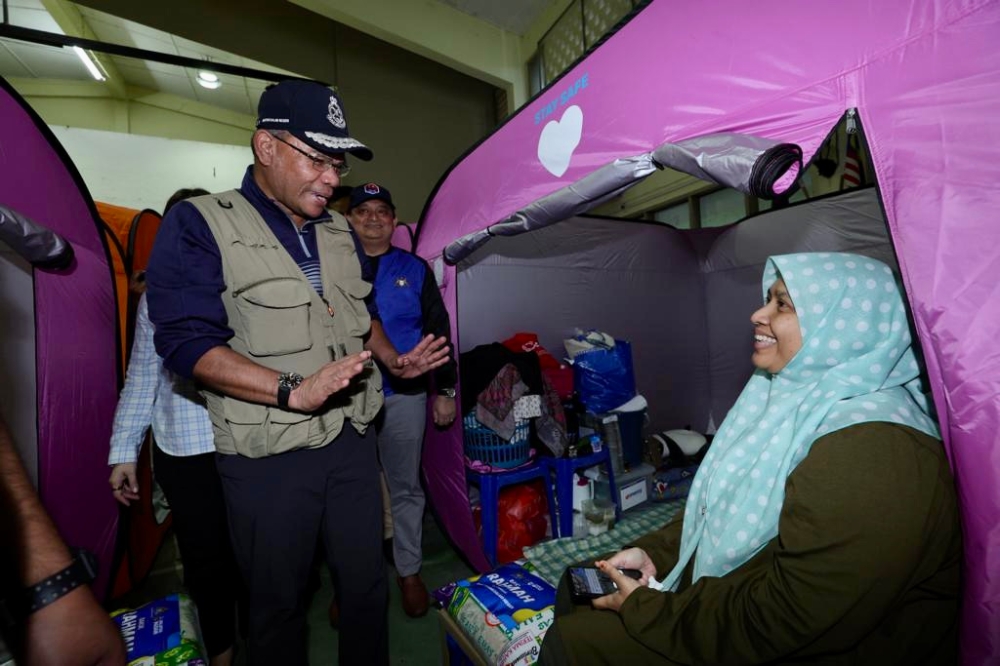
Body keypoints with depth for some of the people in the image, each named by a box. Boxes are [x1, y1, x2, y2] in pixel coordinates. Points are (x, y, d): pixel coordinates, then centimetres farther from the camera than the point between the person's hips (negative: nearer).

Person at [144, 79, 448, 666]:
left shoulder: (342, 233, 10)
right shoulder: (198, 225, -7)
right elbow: (186, 342, -16)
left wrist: (395, 360, 5)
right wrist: (293, 391, -26)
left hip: (353, 442, 5)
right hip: (268, 458, -4)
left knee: (368, 586, 20)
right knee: (279, 606, 17)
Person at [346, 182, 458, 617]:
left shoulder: (415, 270, 6)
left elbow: (438, 331, 6)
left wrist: (445, 389, 3)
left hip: (403, 395, 0)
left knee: (405, 488, 12)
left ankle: (408, 571, 33)